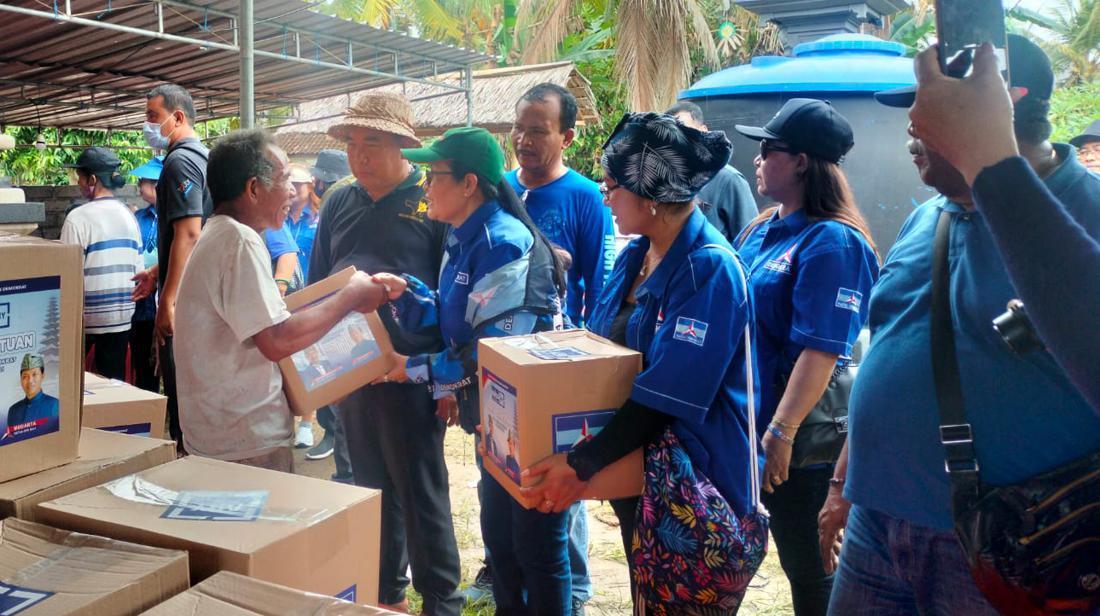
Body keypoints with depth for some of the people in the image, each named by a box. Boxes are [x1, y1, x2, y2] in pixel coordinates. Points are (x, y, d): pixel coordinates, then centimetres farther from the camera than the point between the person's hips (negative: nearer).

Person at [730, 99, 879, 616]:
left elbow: (821, 351, -24)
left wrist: (781, 433, -27)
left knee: (809, 569, 8)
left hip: (798, 442, -8)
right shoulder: (762, 229, 9)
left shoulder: (832, 242, -17)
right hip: (744, 423, 8)